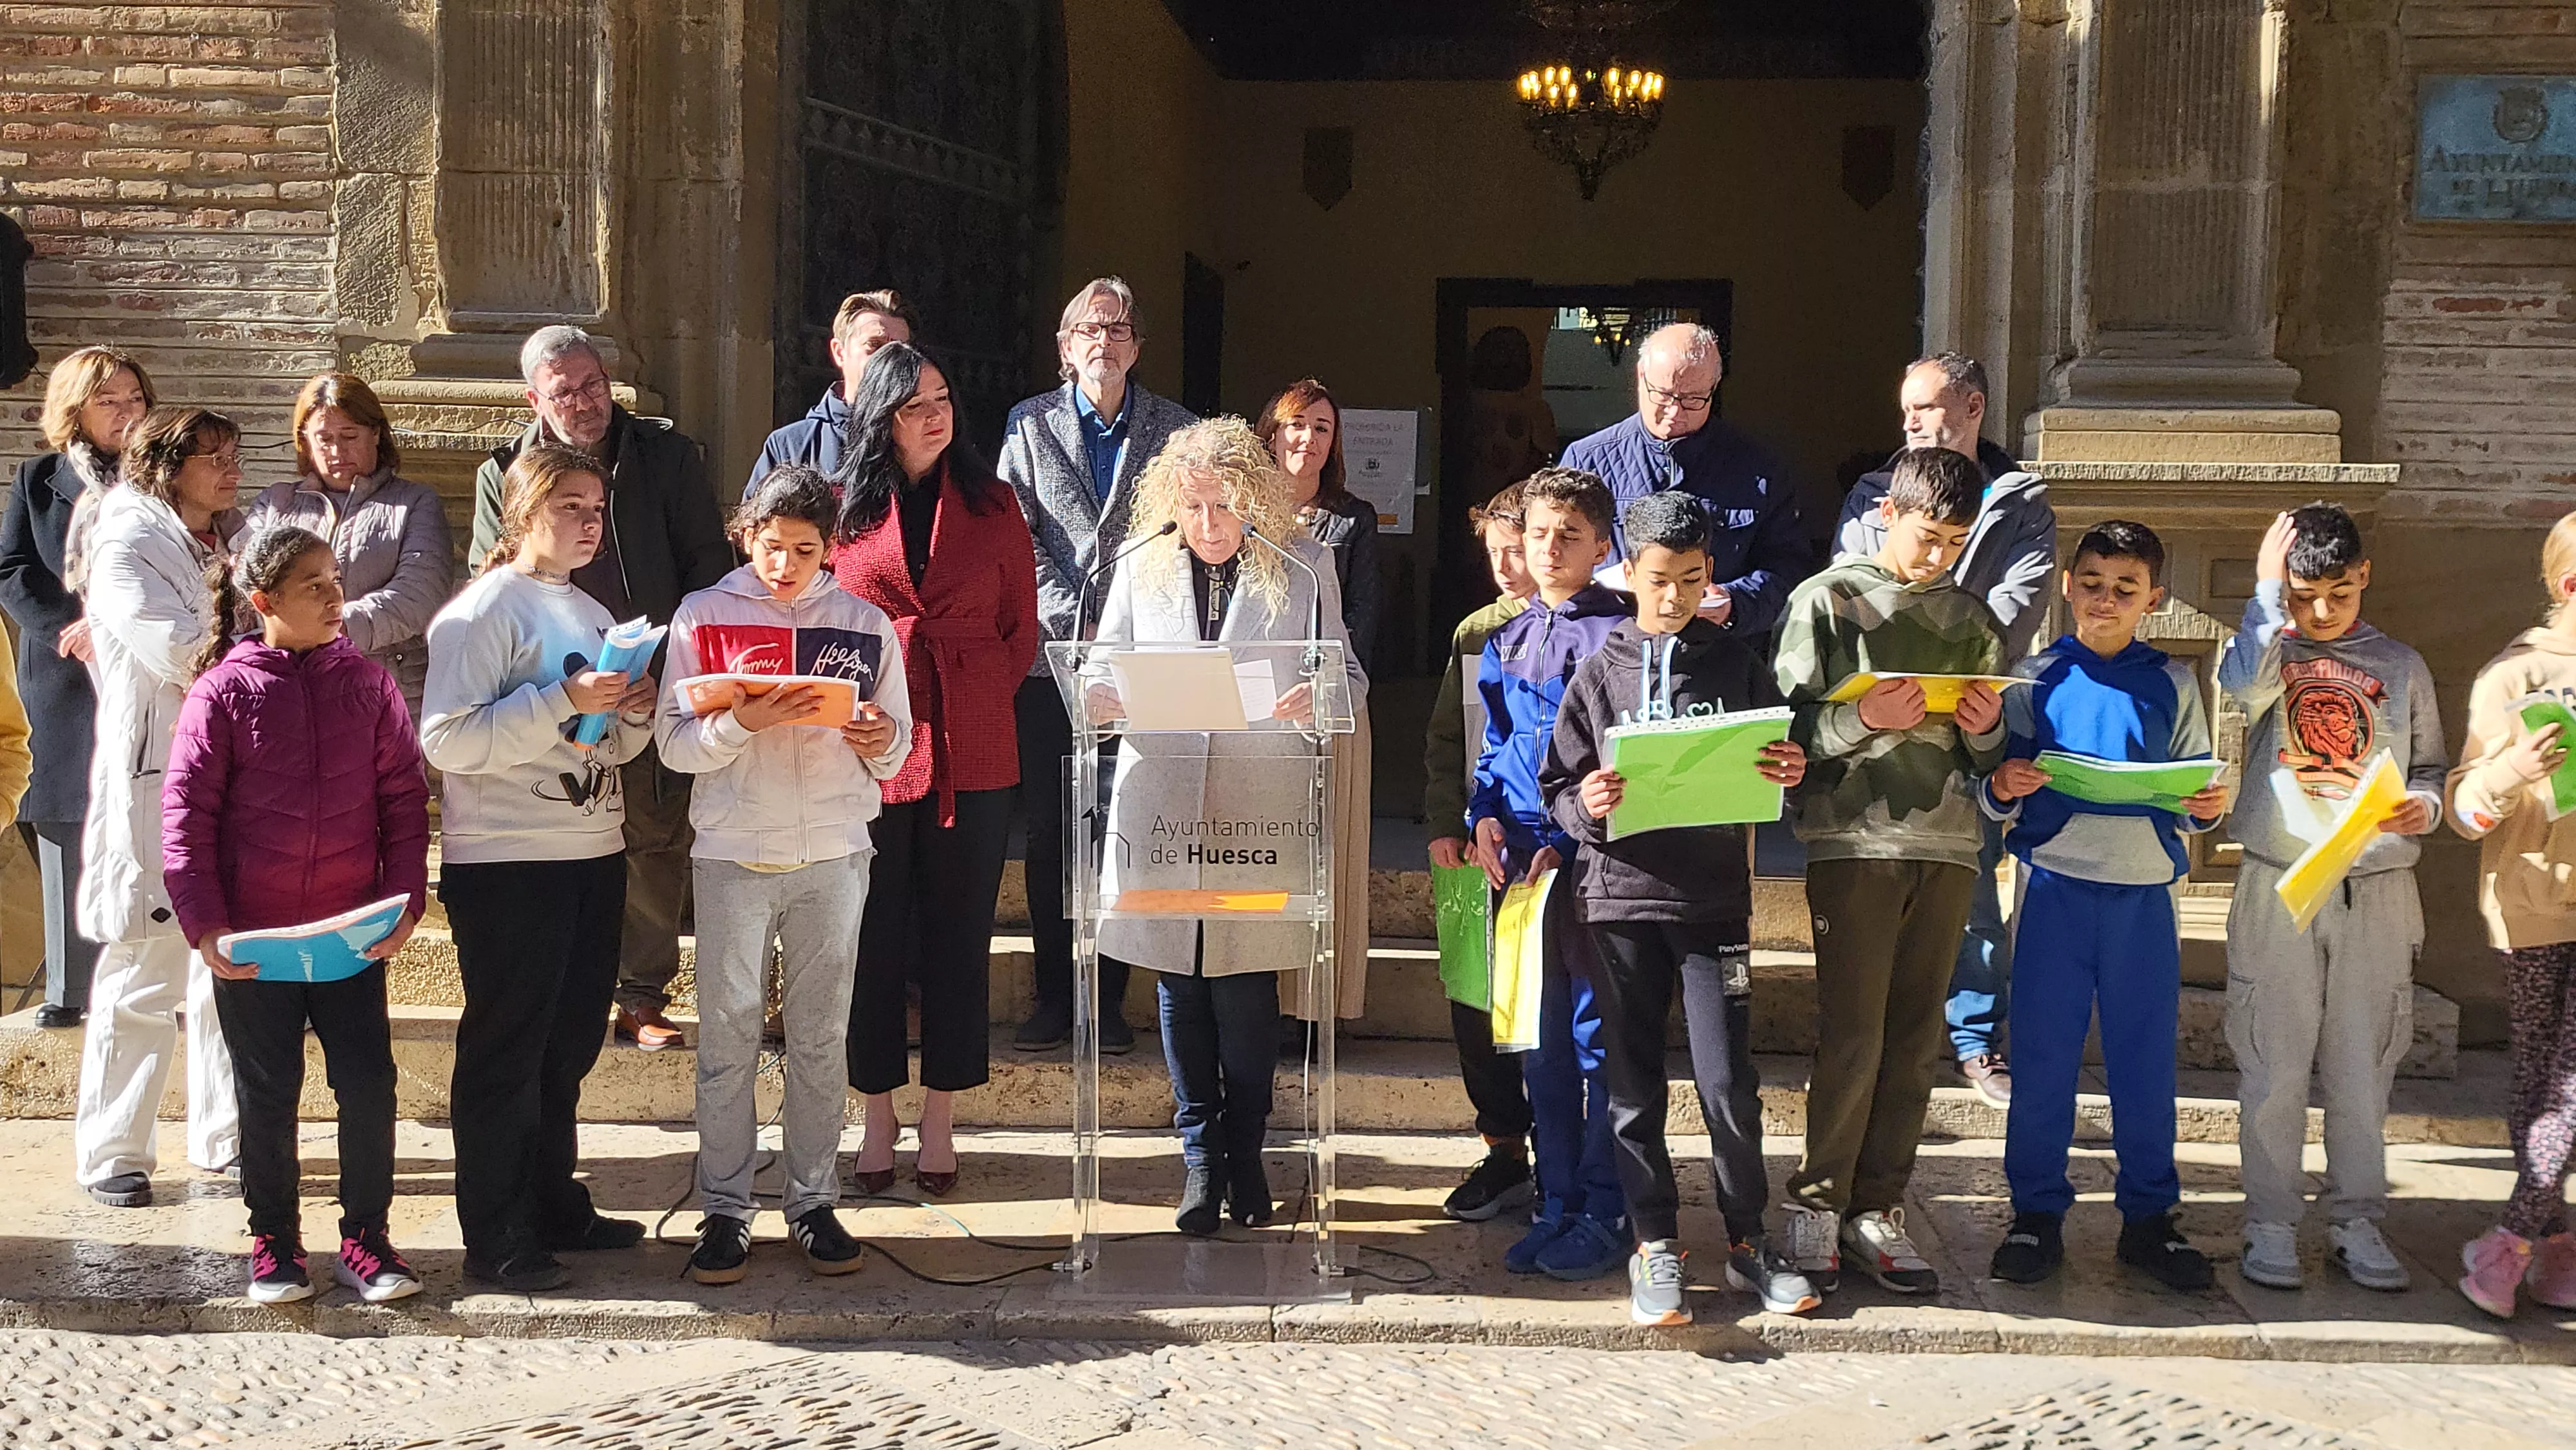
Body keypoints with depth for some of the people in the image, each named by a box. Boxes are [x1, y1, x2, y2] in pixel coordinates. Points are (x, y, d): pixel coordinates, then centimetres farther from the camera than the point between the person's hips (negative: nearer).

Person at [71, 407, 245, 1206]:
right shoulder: (128, 547, -5)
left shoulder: (238, 541, 17)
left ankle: (225, 1138, 20)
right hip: (154, 786, -6)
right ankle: (111, 1153, 9)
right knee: (144, 975, -3)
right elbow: (179, 652, -17)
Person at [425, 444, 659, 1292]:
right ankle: (497, 1240, 5)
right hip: (506, 864, -7)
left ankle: (556, 1209, 25)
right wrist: (562, 700, -25)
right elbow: (446, 741, -20)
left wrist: (633, 714, -1)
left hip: (593, 856, 8)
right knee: (505, 1054, -1)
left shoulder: (593, 615, 15)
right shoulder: (485, 611, -9)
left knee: (568, 1047, 14)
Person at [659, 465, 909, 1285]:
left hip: (834, 854, 1)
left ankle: (814, 1202, 15)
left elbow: (895, 754, 12)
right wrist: (744, 721, -19)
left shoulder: (865, 625, 8)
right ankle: (724, 1210, 10)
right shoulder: (703, 616, 3)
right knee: (727, 1038, 2)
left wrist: (882, 741, -11)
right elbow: (676, 743, -2)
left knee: (822, 1037, 6)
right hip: (733, 853, -1)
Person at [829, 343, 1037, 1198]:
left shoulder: (990, 504, 8)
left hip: (971, 753, 1)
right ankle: (877, 1117, 17)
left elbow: (1022, 624, 10)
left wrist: (981, 702, 0)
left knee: (958, 936, 5)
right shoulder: (844, 507, 5)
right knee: (874, 937, 5)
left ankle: (939, 1123, 15)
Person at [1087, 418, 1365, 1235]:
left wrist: (1316, 698, -19)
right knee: (1179, 989, 6)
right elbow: (1103, 670, 13)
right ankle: (1201, 1157, 18)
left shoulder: (1303, 568, 4)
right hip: (1161, 803, 2)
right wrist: (1102, 699, -11)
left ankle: (1246, 1156, 17)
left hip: (1260, 810, -2)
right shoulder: (1141, 569, 9)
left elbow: (1349, 677, 4)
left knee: (1245, 990, 0)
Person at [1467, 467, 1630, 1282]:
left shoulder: (1621, 635, -5)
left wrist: (1570, 840, -15)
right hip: (1520, 858, 6)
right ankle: (1556, 1205, 19)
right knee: (1542, 1041, 10)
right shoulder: (1506, 641, 15)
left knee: (1600, 1037, -3)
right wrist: (1485, 817, 2)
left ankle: (1605, 1212, 5)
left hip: (1595, 858, -6)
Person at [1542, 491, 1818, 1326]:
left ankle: (1748, 1240, 15)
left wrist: (1789, 774, -9)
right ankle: (1655, 1243, 16)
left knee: (1729, 1082, -1)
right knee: (1634, 1085, 5)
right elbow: (1558, 787, 6)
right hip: (1622, 893, 0)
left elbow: (1770, 772, 13)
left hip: (1715, 896, 0)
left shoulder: (1733, 663, 7)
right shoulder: (1601, 670, 5)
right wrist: (1588, 808, -15)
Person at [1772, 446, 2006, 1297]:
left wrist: (1986, 733, -2)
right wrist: (1865, 720, -18)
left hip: (1946, 844, 5)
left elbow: (1989, 761, 19)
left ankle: (1877, 1209, 13)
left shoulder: (1969, 619, 16)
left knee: (1915, 1040, 5)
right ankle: (1817, 1206, 6)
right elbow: (1789, 732, -3)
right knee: (1853, 1036, -7)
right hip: (1853, 839, -4)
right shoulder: (1828, 601, 2)